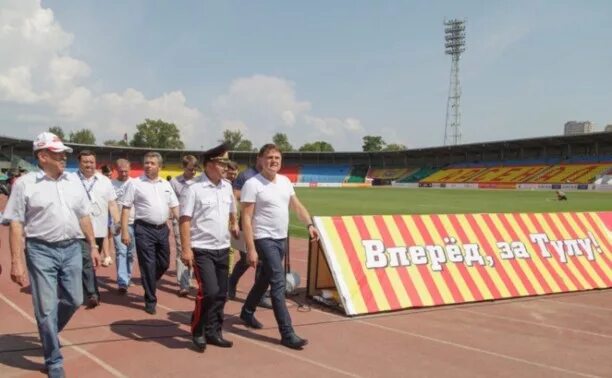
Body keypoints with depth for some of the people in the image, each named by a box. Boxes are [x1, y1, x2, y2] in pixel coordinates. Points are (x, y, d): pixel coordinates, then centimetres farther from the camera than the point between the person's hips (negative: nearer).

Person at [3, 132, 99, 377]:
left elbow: (84, 217, 14)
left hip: (72, 249, 5)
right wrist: (16, 262, -12)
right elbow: (16, 224, -7)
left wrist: (93, 246, 11)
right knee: (46, 308, 1)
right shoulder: (25, 184, -6)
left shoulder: (73, 181, 8)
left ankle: (48, 335, 41)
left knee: (73, 300, 12)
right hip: (41, 251, -4)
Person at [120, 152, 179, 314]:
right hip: (144, 229, -5)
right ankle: (150, 300, 13)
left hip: (162, 229, 5)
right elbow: (126, 208, -4)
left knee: (164, 264, 12)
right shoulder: (135, 183, -4)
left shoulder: (166, 185, 10)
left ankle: (149, 286, 38)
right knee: (148, 265, 0)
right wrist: (125, 231, -10)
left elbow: (174, 207, 14)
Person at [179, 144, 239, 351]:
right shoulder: (193, 189, -11)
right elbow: (185, 220, -14)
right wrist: (186, 249, -19)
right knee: (209, 291, -14)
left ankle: (213, 332, 23)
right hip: (202, 249, -7)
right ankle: (197, 331, 7)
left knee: (221, 293, 9)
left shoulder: (227, 187, 8)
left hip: (222, 249, 7)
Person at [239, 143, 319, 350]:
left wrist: (309, 225, -1)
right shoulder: (252, 184, -14)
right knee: (278, 283, -11)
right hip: (264, 240, -8)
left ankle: (247, 312, 43)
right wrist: (251, 249, -21)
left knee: (265, 279, 21)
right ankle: (287, 333, -9)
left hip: (281, 239, 8)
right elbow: (246, 218, -16)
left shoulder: (285, 181, 8)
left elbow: (297, 205, 16)